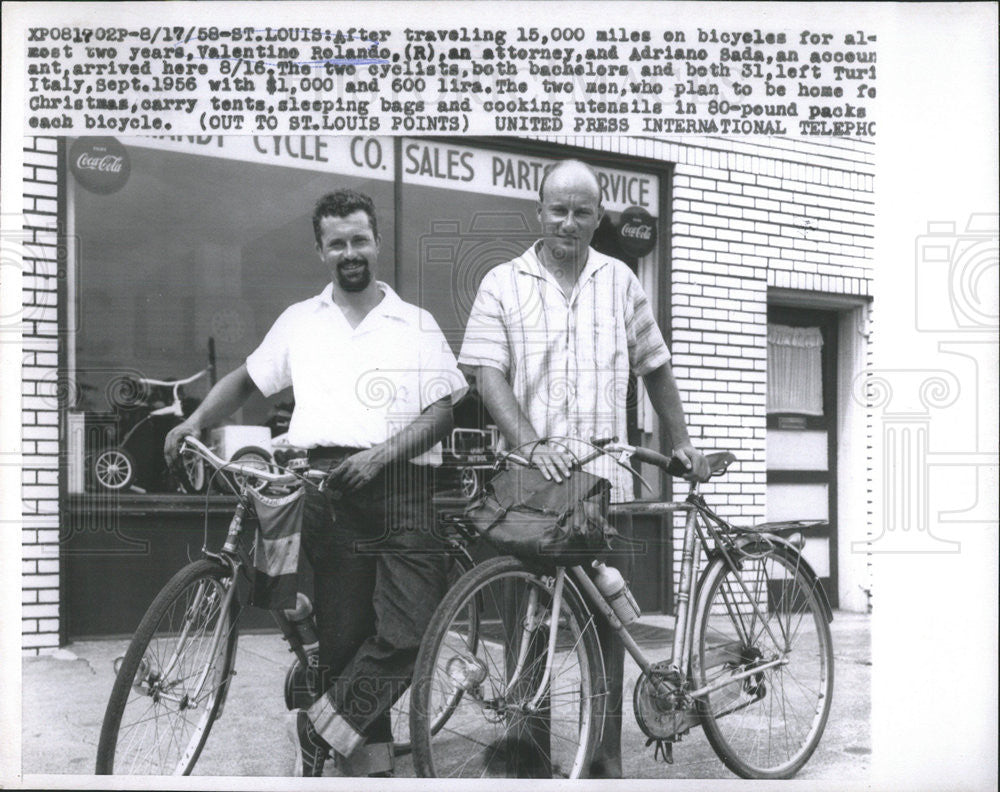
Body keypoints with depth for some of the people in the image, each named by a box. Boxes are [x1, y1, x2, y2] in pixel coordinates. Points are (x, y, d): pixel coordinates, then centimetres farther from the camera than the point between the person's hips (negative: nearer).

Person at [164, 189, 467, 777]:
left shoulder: (416, 325, 10)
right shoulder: (300, 322, 18)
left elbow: (441, 414, 2)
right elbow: (247, 380, 29)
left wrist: (379, 456, -12)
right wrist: (195, 422, 14)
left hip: (398, 488, -1)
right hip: (325, 487, 2)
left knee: (411, 631, -15)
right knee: (344, 637, 1)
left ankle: (323, 726, 0)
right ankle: (370, 761, 11)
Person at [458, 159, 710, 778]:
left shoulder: (619, 281, 13)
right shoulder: (503, 284, 4)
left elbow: (655, 367, 20)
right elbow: (488, 373, -6)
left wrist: (682, 443, 17)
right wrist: (530, 444, -19)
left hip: (605, 476, 2)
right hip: (529, 475, -2)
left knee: (608, 616, 2)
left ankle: (607, 755, 10)